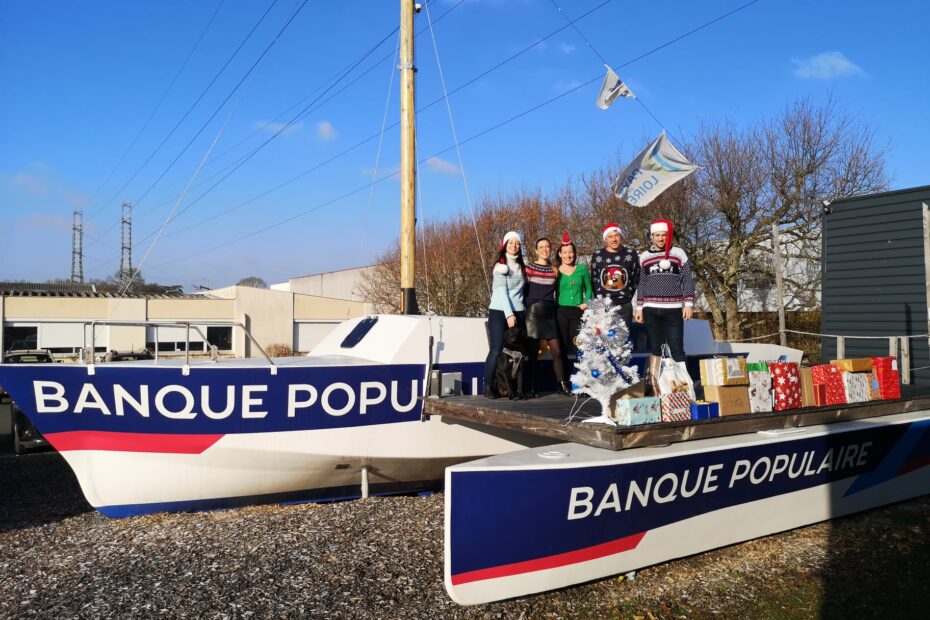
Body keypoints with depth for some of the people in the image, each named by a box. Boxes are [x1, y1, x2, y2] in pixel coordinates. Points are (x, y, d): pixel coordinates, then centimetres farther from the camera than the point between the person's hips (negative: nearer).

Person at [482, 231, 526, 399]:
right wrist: (509, 314, -18)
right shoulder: (501, 266, 0)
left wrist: (523, 312, 4)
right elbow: (501, 291, -9)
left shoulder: (521, 266, 15)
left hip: (518, 313, 5)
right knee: (497, 349, -9)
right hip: (499, 312, -5)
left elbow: (522, 290, 14)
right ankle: (488, 387, -3)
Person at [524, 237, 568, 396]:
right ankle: (531, 388, 6)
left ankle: (561, 384, 8)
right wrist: (527, 309, -3)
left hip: (549, 313, 3)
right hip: (533, 312, -3)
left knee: (557, 351, -3)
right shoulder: (529, 268, 1)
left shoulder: (554, 270, 12)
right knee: (533, 352, -1)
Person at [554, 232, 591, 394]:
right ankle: (564, 384, 5)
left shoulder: (582, 269, 10)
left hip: (578, 312, 1)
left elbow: (588, 289, 16)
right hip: (561, 312, -1)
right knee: (562, 349, -1)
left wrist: (586, 303, 1)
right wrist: (552, 306, -4)